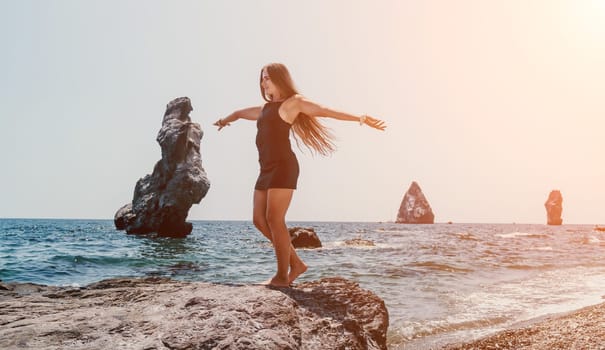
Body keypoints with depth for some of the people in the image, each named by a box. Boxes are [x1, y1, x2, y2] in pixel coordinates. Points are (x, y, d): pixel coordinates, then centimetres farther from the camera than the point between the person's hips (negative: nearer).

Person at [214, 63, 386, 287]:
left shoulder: (293, 103, 3)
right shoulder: (265, 109, 24)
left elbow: (326, 111, -7)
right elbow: (239, 113, 43)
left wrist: (360, 119, -16)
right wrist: (224, 121, 58)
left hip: (283, 167, -8)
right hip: (266, 169, 8)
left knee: (274, 219, -12)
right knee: (259, 220, 3)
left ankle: (282, 276, -4)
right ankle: (296, 263, 11)